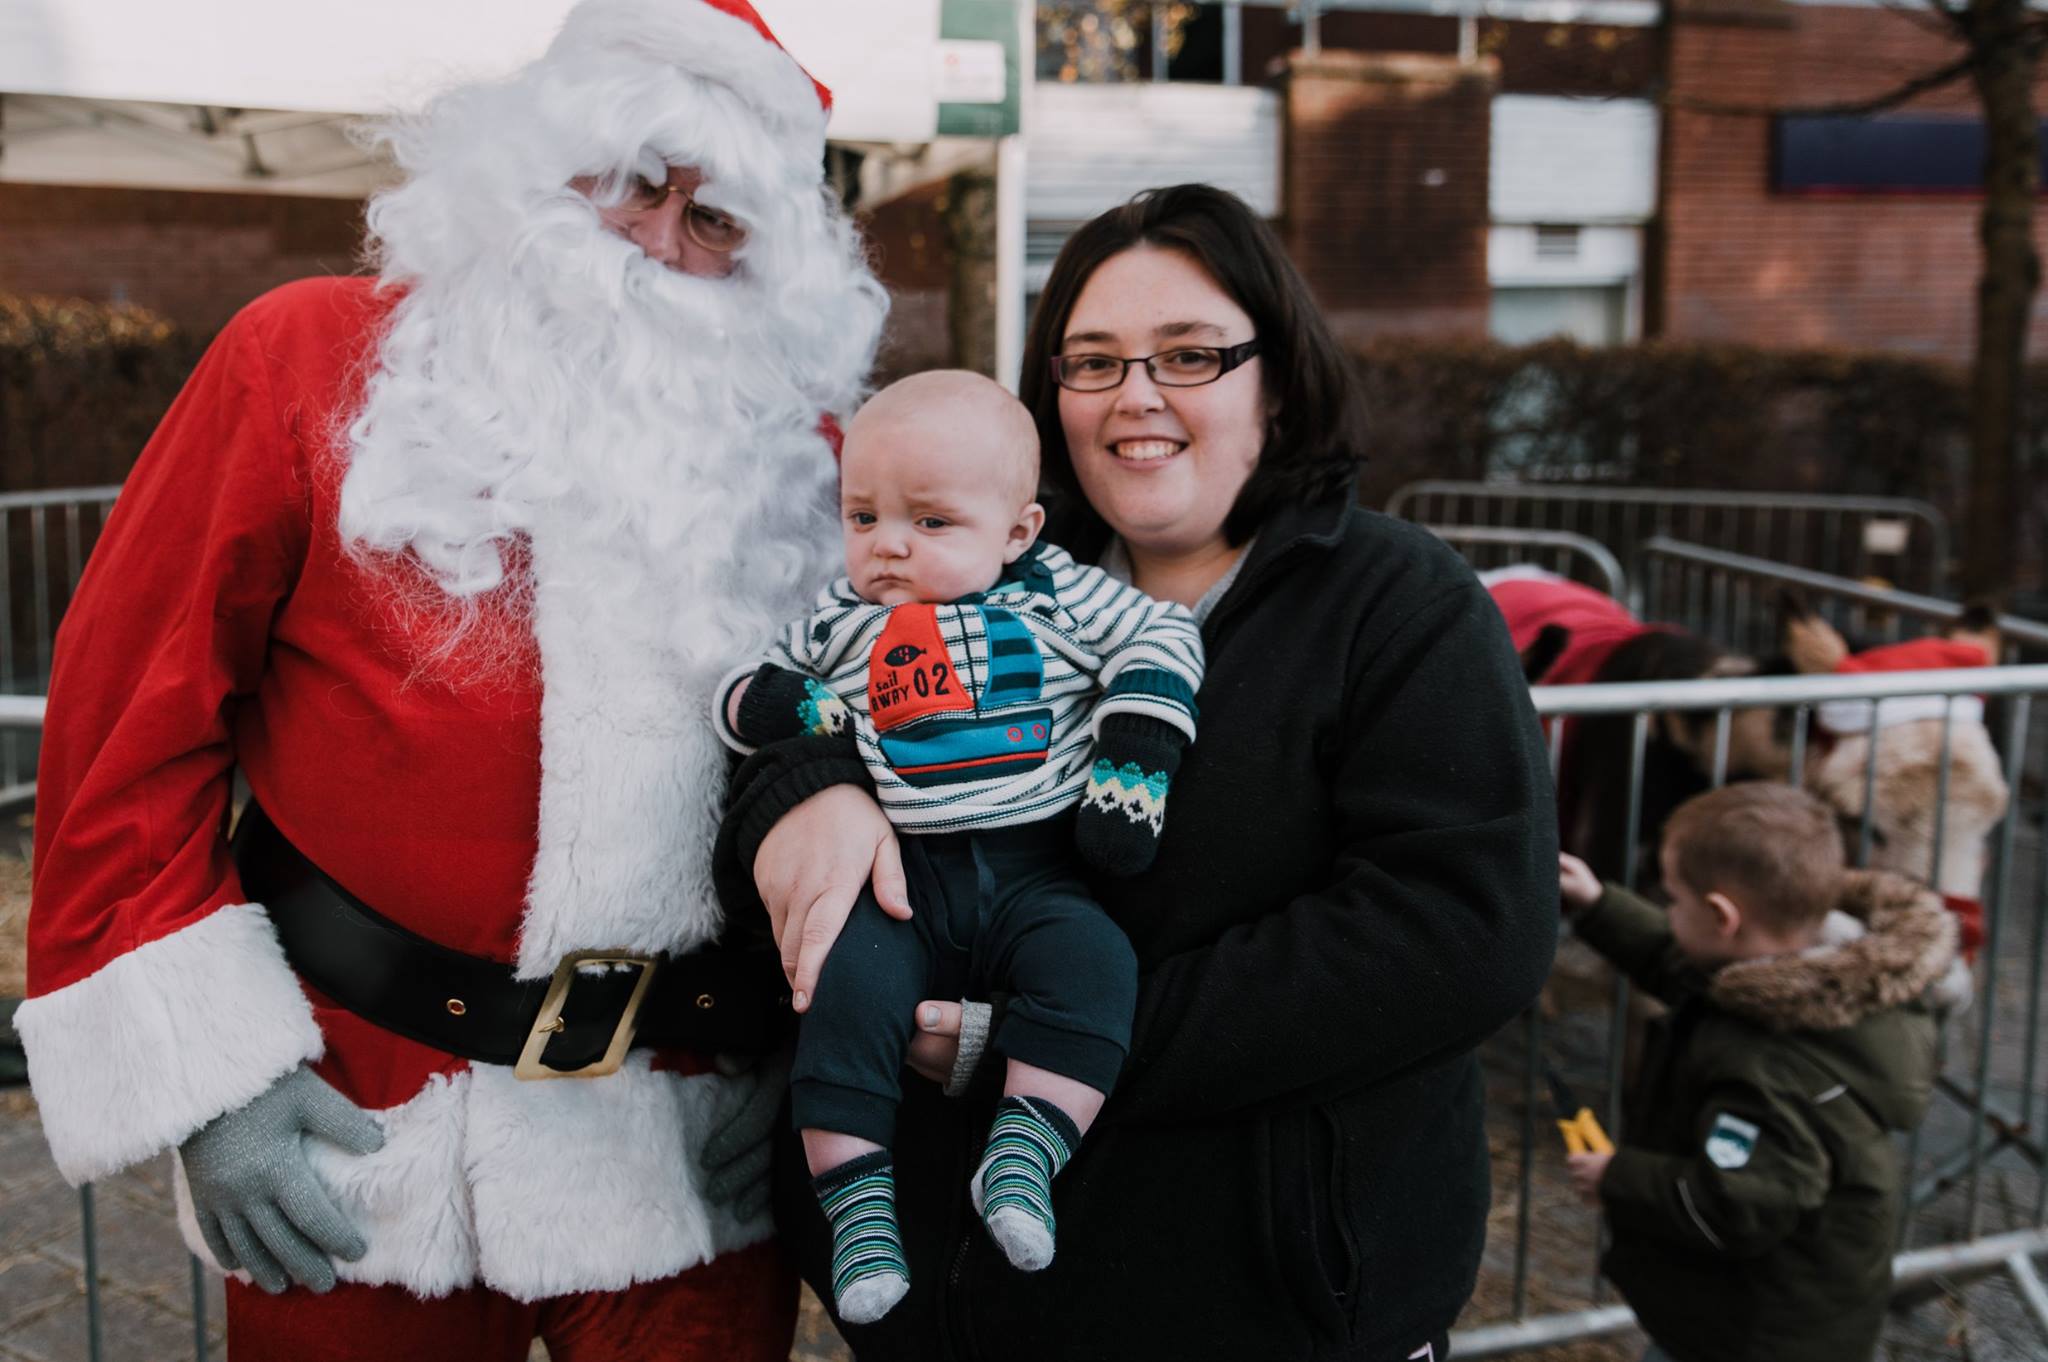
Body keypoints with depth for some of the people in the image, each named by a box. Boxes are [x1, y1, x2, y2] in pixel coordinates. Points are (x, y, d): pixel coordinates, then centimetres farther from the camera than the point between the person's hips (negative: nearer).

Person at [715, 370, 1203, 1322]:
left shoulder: (1058, 596, 6)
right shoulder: (838, 621, 10)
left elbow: (1158, 638, 9)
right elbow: (747, 697, 18)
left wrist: (1135, 756, -2)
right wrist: (772, 706, -7)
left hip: (1034, 874, 0)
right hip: (897, 875, 0)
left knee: (1092, 960, -26)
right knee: (848, 984, -23)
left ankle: (1025, 1151, -21)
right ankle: (856, 1196, -12)